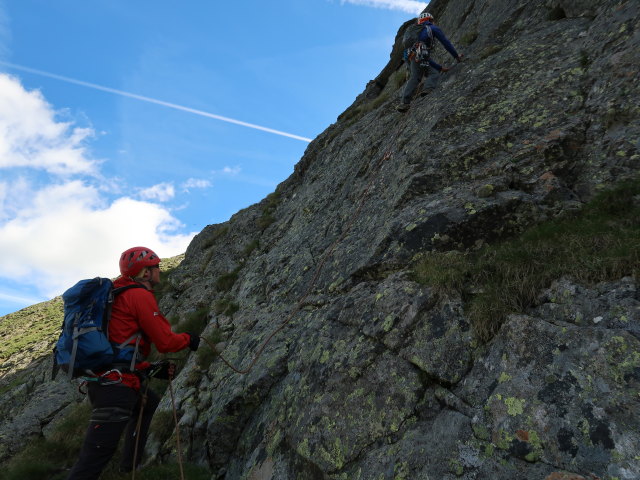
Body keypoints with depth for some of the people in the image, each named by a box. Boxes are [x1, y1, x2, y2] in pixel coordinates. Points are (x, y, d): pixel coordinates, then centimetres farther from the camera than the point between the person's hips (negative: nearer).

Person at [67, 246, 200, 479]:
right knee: (94, 459, -7)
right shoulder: (141, 295, -10)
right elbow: (165, 341, -11)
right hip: (115, 385, -10)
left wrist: (151, 369, 22)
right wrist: (188, 339, 10)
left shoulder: (119, 294, 19)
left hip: (102, 379, 10)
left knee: (149, 402, 33)